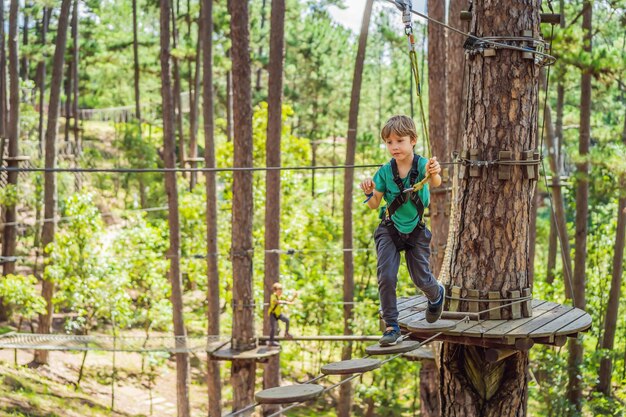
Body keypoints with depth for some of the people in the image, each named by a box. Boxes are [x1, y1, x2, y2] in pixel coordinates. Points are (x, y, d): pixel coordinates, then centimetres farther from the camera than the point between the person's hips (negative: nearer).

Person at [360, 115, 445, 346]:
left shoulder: (422, 165, -19)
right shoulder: (385, 171, -12)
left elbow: (435, 182, -41)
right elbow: (374, 204, -4)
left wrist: (433, 174, -65)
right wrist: (369, 193, -27)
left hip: (416, 231, -1)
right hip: (389, 230, 1)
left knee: (421, 279, 5)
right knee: (386, 276, -12)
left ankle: (437, 294, 42)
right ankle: (391, 325, 1)